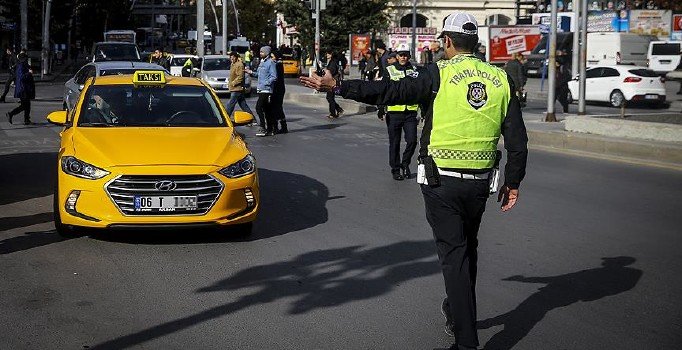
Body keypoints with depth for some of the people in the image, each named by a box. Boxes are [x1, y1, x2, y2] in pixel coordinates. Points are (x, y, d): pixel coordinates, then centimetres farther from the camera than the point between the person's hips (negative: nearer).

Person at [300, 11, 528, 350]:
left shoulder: (438, 74, -10)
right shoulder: (501, 79, 4)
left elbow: (388, 91, -18)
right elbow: (517, 140, 4)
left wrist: (336, 86, -14)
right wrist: (513, 182, 14)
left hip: (442, 182, -4)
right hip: (481, 182, 5)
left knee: (453, 253, 1)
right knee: (467, 248, 22)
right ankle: (457, 311, 42)